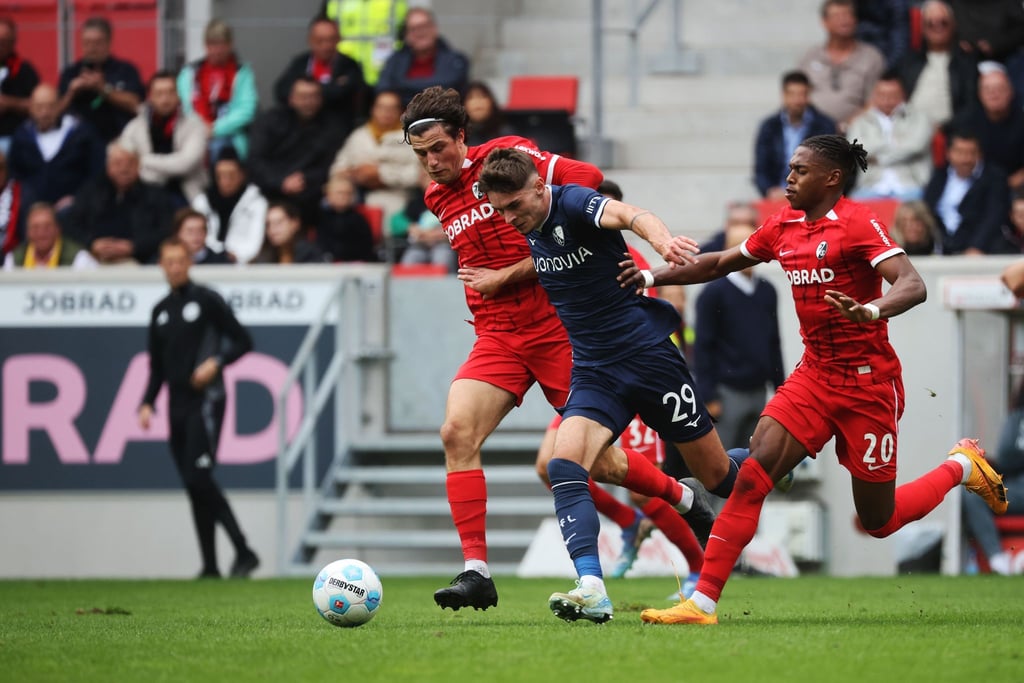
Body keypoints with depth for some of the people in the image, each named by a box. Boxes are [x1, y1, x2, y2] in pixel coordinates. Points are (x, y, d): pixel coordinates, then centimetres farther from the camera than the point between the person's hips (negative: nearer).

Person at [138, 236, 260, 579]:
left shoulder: (207, 300, -1)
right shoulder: (161, 311, 16)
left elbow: (242, 341, 0)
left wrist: (216, 363, -16)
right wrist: (147, 403, 8)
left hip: (205, 401, -6)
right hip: (178, 406, 6)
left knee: (199, 478, -18)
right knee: (194, 486, 4)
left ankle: (243, 552, -14)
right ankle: (210, 566, 7)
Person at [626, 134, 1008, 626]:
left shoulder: (858, 224, -14)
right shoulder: (783, 226, 6)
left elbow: (913, 286, -26)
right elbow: (720, 263, 21)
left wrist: (871, 311, -46)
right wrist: (652, 277, 12)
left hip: (868, 384, -6)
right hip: (814, 377, 6)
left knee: (878, 522, 4)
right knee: (751, 476, -14)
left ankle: (961, 466, 31)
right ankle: (703, 602, -15)